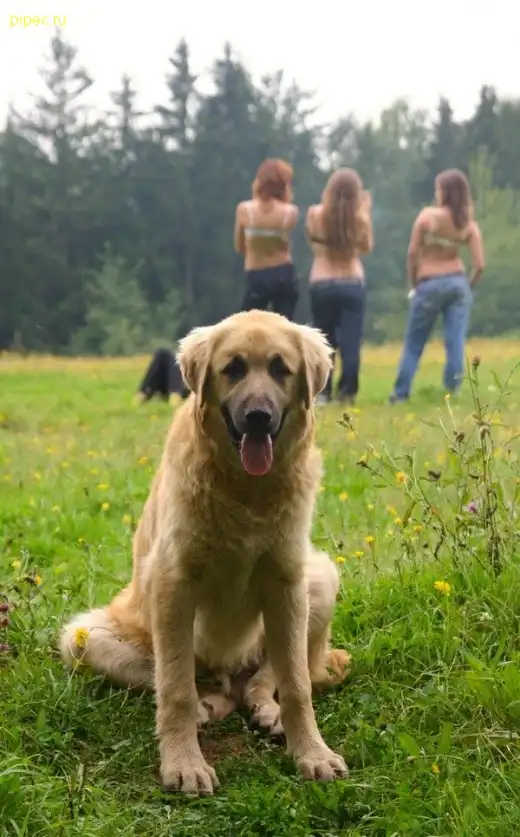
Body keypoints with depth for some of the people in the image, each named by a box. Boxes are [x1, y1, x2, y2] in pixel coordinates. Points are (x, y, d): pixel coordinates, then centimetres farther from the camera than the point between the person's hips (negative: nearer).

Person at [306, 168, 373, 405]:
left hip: (321, 284, 1)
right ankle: (347, 391, 0)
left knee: (324, 340, 10)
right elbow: (367, 247, 10)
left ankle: (322, 392, 8)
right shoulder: (360, 217, -4)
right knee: (350, 340, 2)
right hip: (352, 284, -1)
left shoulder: (315, 213, -4)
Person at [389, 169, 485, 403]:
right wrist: (468, 286, 12)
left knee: (413, 343, 10)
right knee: (455, 342, 2)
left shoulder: (427, 215, -8)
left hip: (429, 285, -2)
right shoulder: (470, 224, -1)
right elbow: (479, 265, -6)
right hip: (458, 283, 2)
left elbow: (413, 253, -8)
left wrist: (412, 283, 5)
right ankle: (452, 392, 2)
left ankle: (400, 394, 14)